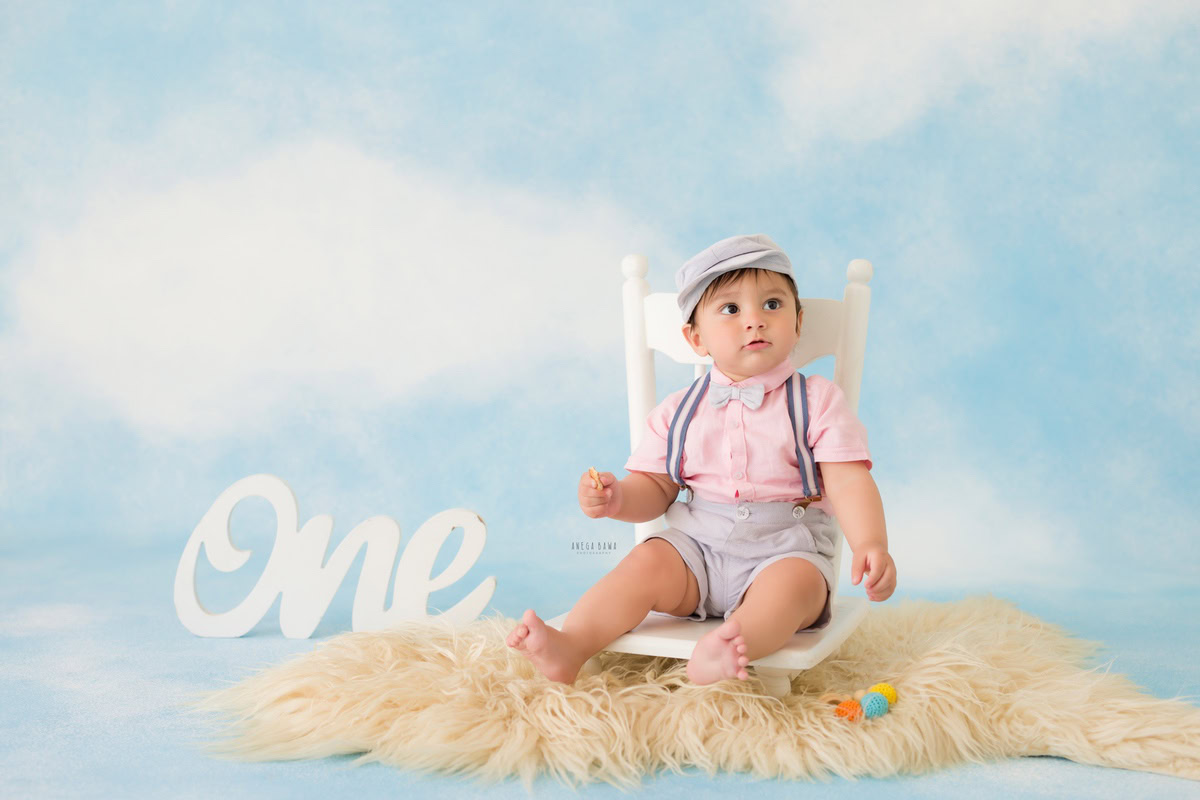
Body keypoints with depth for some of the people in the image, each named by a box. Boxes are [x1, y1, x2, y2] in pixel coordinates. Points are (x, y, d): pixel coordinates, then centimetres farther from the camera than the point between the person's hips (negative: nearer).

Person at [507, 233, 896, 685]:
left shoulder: (817, 401, 1)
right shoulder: (679, 411, 9)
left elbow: (848, 481, -8)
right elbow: (656, 488, 12)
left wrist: (871, 544, -26)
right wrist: (617, 499, -12)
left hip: (784, 549, -3)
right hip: (697, 544, 3)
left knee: (795, 581, -33)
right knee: (648, 561, -22)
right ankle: (570, 647, -32)